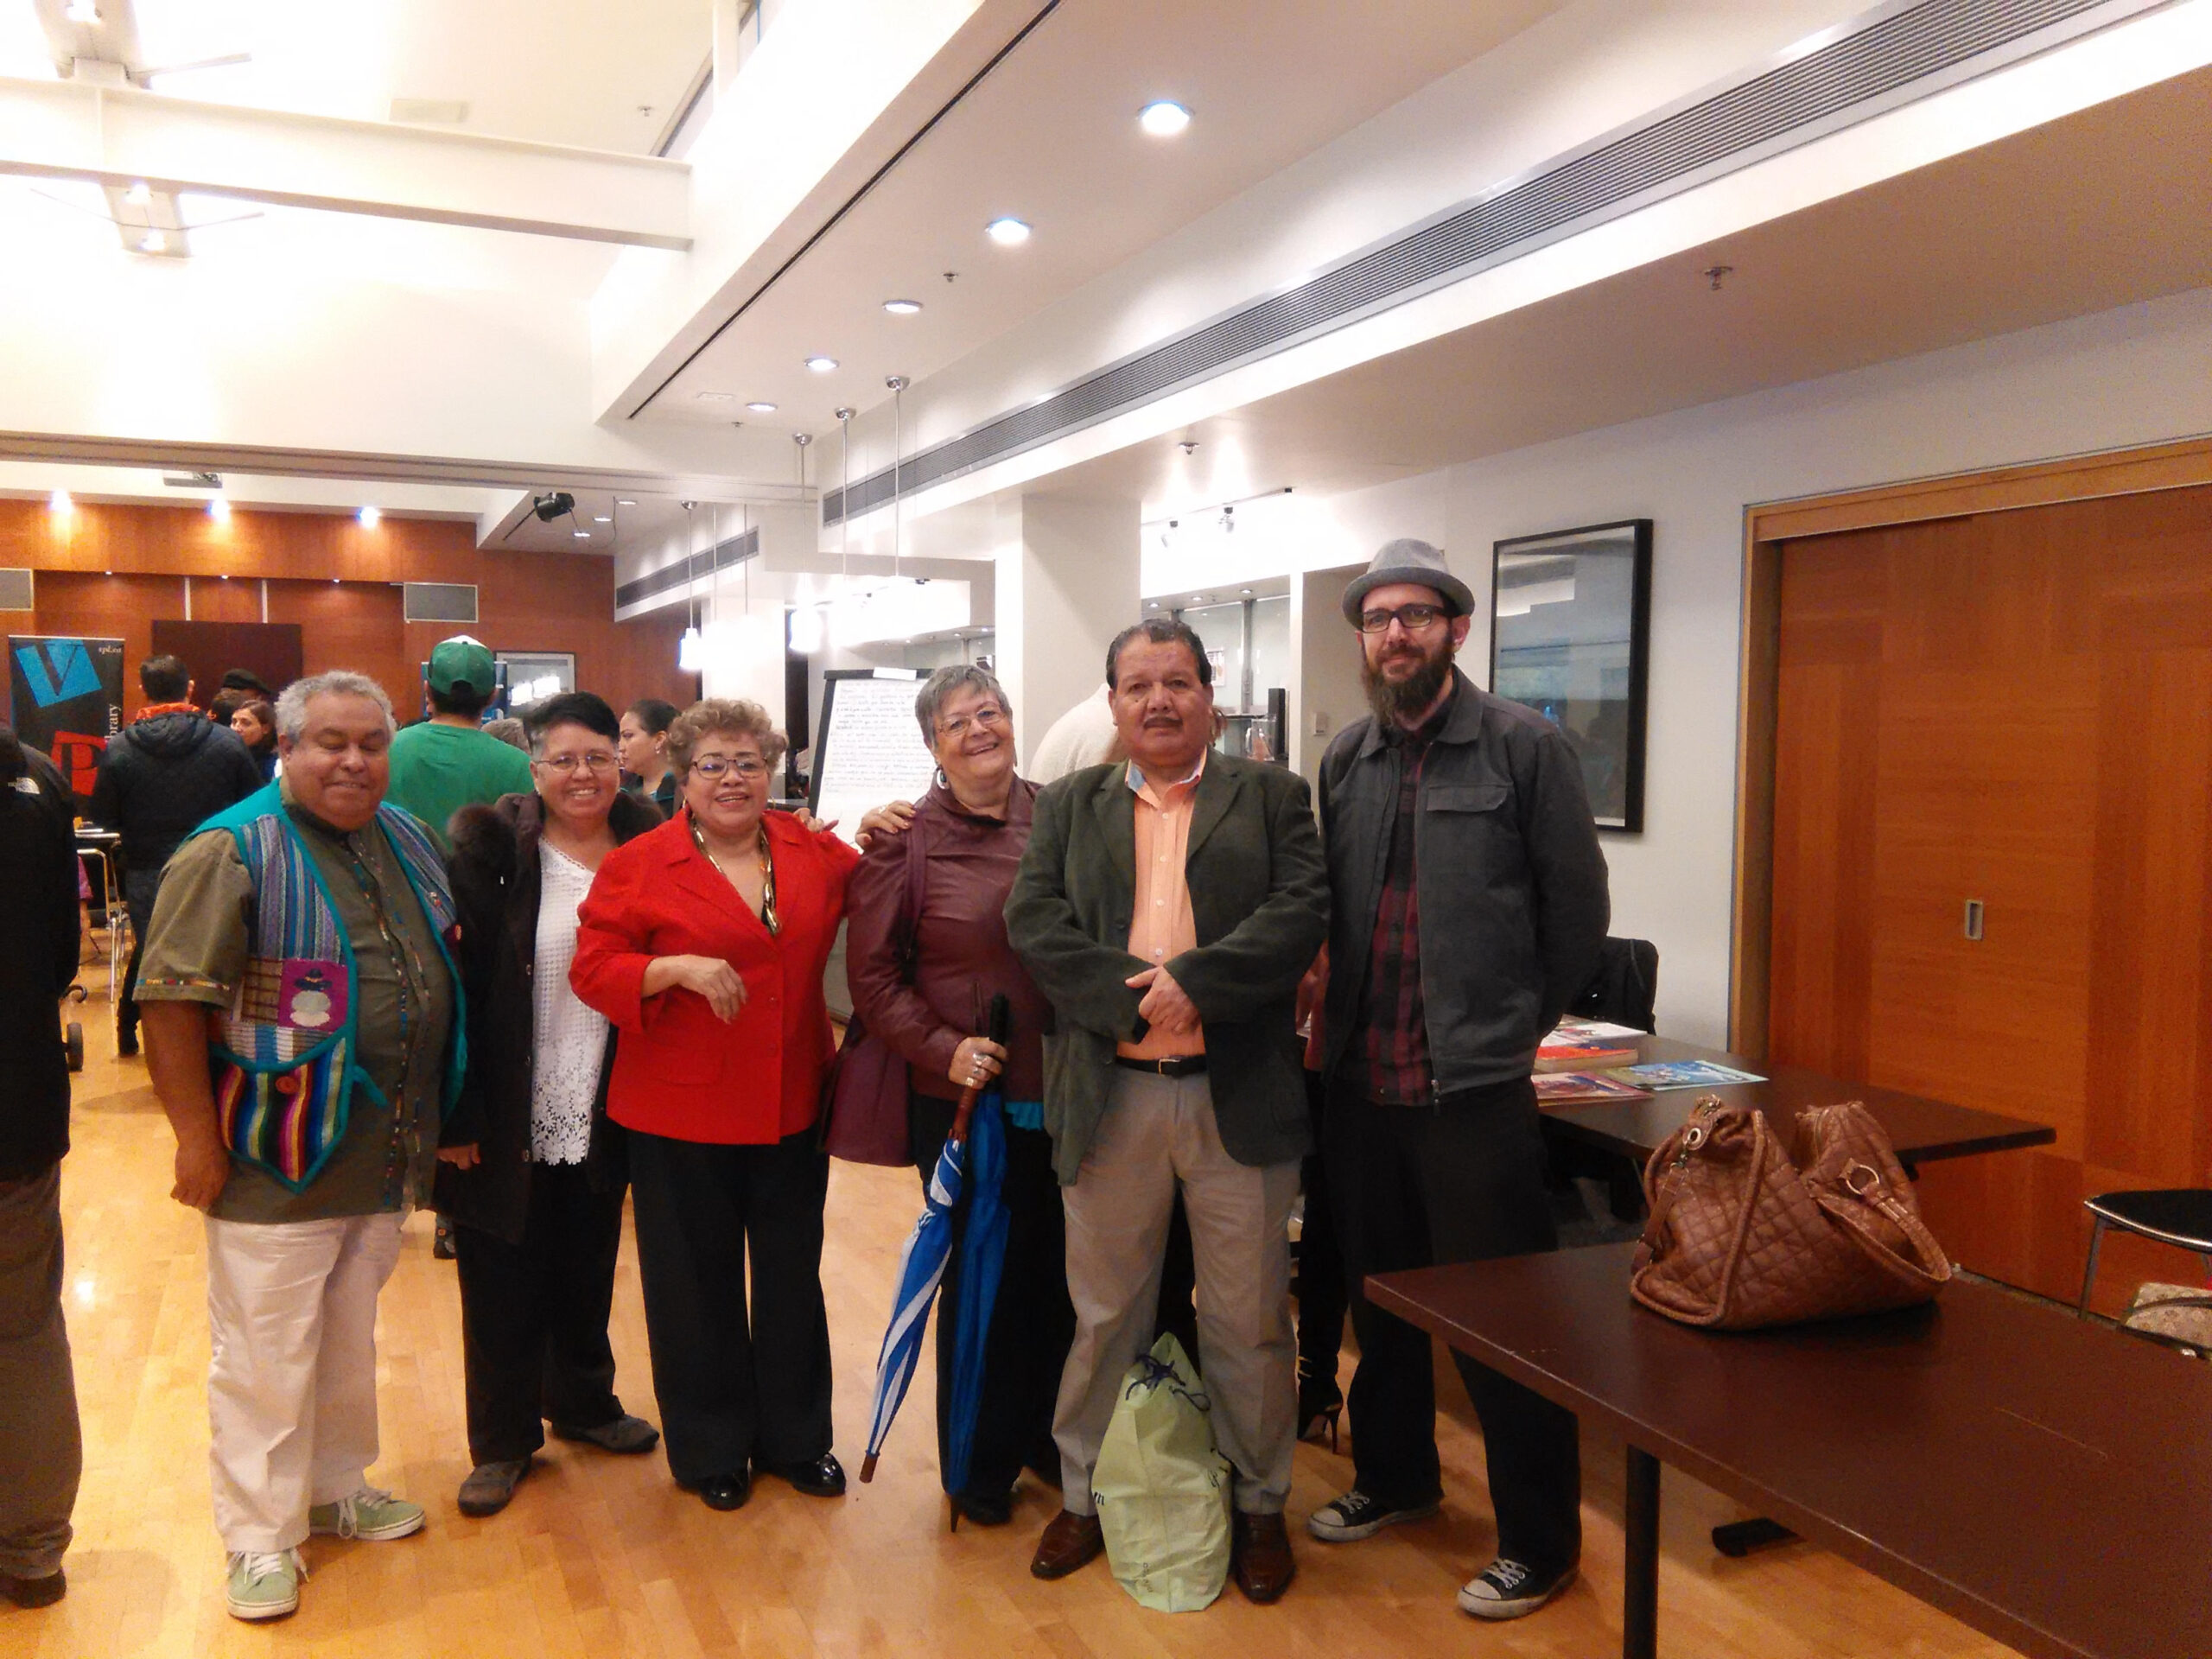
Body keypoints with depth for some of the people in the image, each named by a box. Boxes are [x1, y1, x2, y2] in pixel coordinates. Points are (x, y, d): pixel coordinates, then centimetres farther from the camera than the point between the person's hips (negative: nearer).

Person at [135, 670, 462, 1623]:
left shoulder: (408, 842, 7)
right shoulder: (232, 852, -14)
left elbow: (442, 975, 18)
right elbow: (171, 1003, -17)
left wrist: (435, 1123, 16)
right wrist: (197, 1140, -18)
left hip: (384, 1159, 6)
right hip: (276, 1169, -6)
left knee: (350, 1346, 21)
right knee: (266, 1358, 6)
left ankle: (337, 1491, 38)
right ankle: (260, 1538, 22)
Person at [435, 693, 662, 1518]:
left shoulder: (647, 847, 0)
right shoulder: (489, 847, -11)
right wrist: (455, 1116, -15)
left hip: (602, 1121, 3)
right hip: (508, 1123, -3)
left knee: (587, 1273, 19)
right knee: (504, 1284, 10)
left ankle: (582, 1402, 40)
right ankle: (502, 1441, 27)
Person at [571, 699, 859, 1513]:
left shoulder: (814, 851, 4)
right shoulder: (637, 865, -5)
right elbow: (594, 967, -9)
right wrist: (679, 969, -23)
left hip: (792, 1106, 3)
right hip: (680, 1108, -3)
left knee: (793, 1275, 15)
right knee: (697, 1285, 10)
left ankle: (796, 1438, 34)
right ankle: (710, 1451, 30)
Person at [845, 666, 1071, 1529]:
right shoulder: (904, 841, -3)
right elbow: (873, 974, -2)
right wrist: (943, 1048, -13)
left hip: (1063, 1093, 2)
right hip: (964, 1100, -2)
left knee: (1060, 1271, 12)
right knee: (978, 1279, 10)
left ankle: (1047, 1433, 36)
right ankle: (979, 1464, 29)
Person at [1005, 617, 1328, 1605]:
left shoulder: (1272, 796, 5)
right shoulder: (1070, 804, 10)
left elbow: (1301, 911, -9)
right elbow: (1033, 922, -3)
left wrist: (1194, 982, -20)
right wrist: (1132, 998, -16)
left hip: (1240, 1096, -1)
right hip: (1107, 1097, 2)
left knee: (1248, 1320, 10)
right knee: (1103, 1313, 15)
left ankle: (1258, 1504, 29)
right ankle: (1086, 1495, 33)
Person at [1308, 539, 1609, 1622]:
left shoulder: (1524, 747, -6)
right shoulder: (1344, 762, 9)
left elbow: (1578, 911, -1)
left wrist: (1510, 1025, 5)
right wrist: (1345, 1019, 10)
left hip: (1474, 1088, -5)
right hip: (1359, 1083, 5)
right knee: (1379, 1298, 20)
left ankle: (1539, 1541, 22)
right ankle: (1393, 1478, 40)